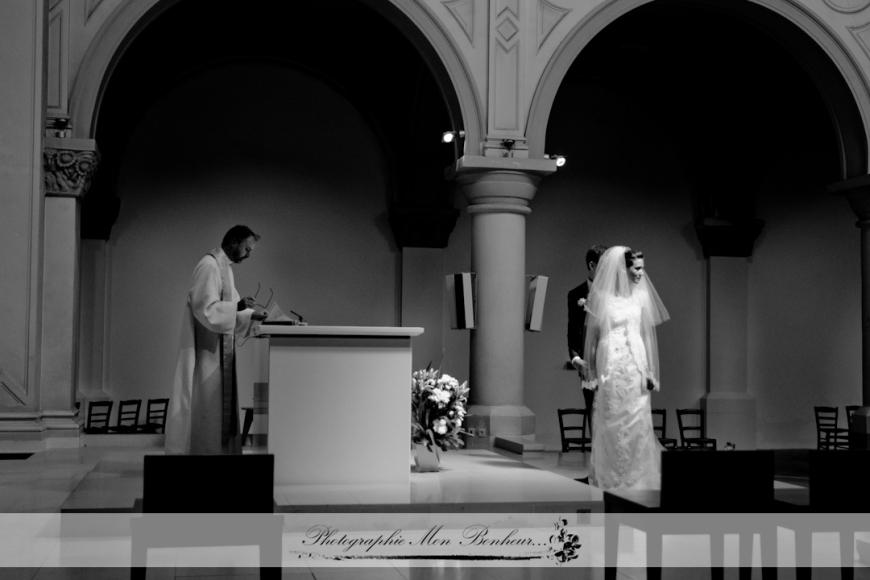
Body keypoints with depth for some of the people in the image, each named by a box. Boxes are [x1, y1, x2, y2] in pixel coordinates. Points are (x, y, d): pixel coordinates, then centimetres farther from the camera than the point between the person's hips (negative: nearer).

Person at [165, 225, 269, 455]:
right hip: (207, 348, -10)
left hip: (219, 350, 10)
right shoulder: (209, 266, -15)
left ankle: (218, 449, 15)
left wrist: (251, 315, 4)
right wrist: (237, 306, -28)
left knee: (220, 404, 11)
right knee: (206, 401, -6)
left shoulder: (224, 267, 15)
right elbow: (205, 308, -23)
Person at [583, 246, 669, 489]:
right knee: (611, 423, 4)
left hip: (636, 364, 2)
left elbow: (647, 334, 7)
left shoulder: (641, 295, 4)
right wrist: (590, 369, 3)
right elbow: (592, 334, 3)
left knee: (637, 423, 1)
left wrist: (650, 371, 4)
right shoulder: (602, 296, -3)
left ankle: (637, 476, 14)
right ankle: (611, 477, 16)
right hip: (610, 365, -2)